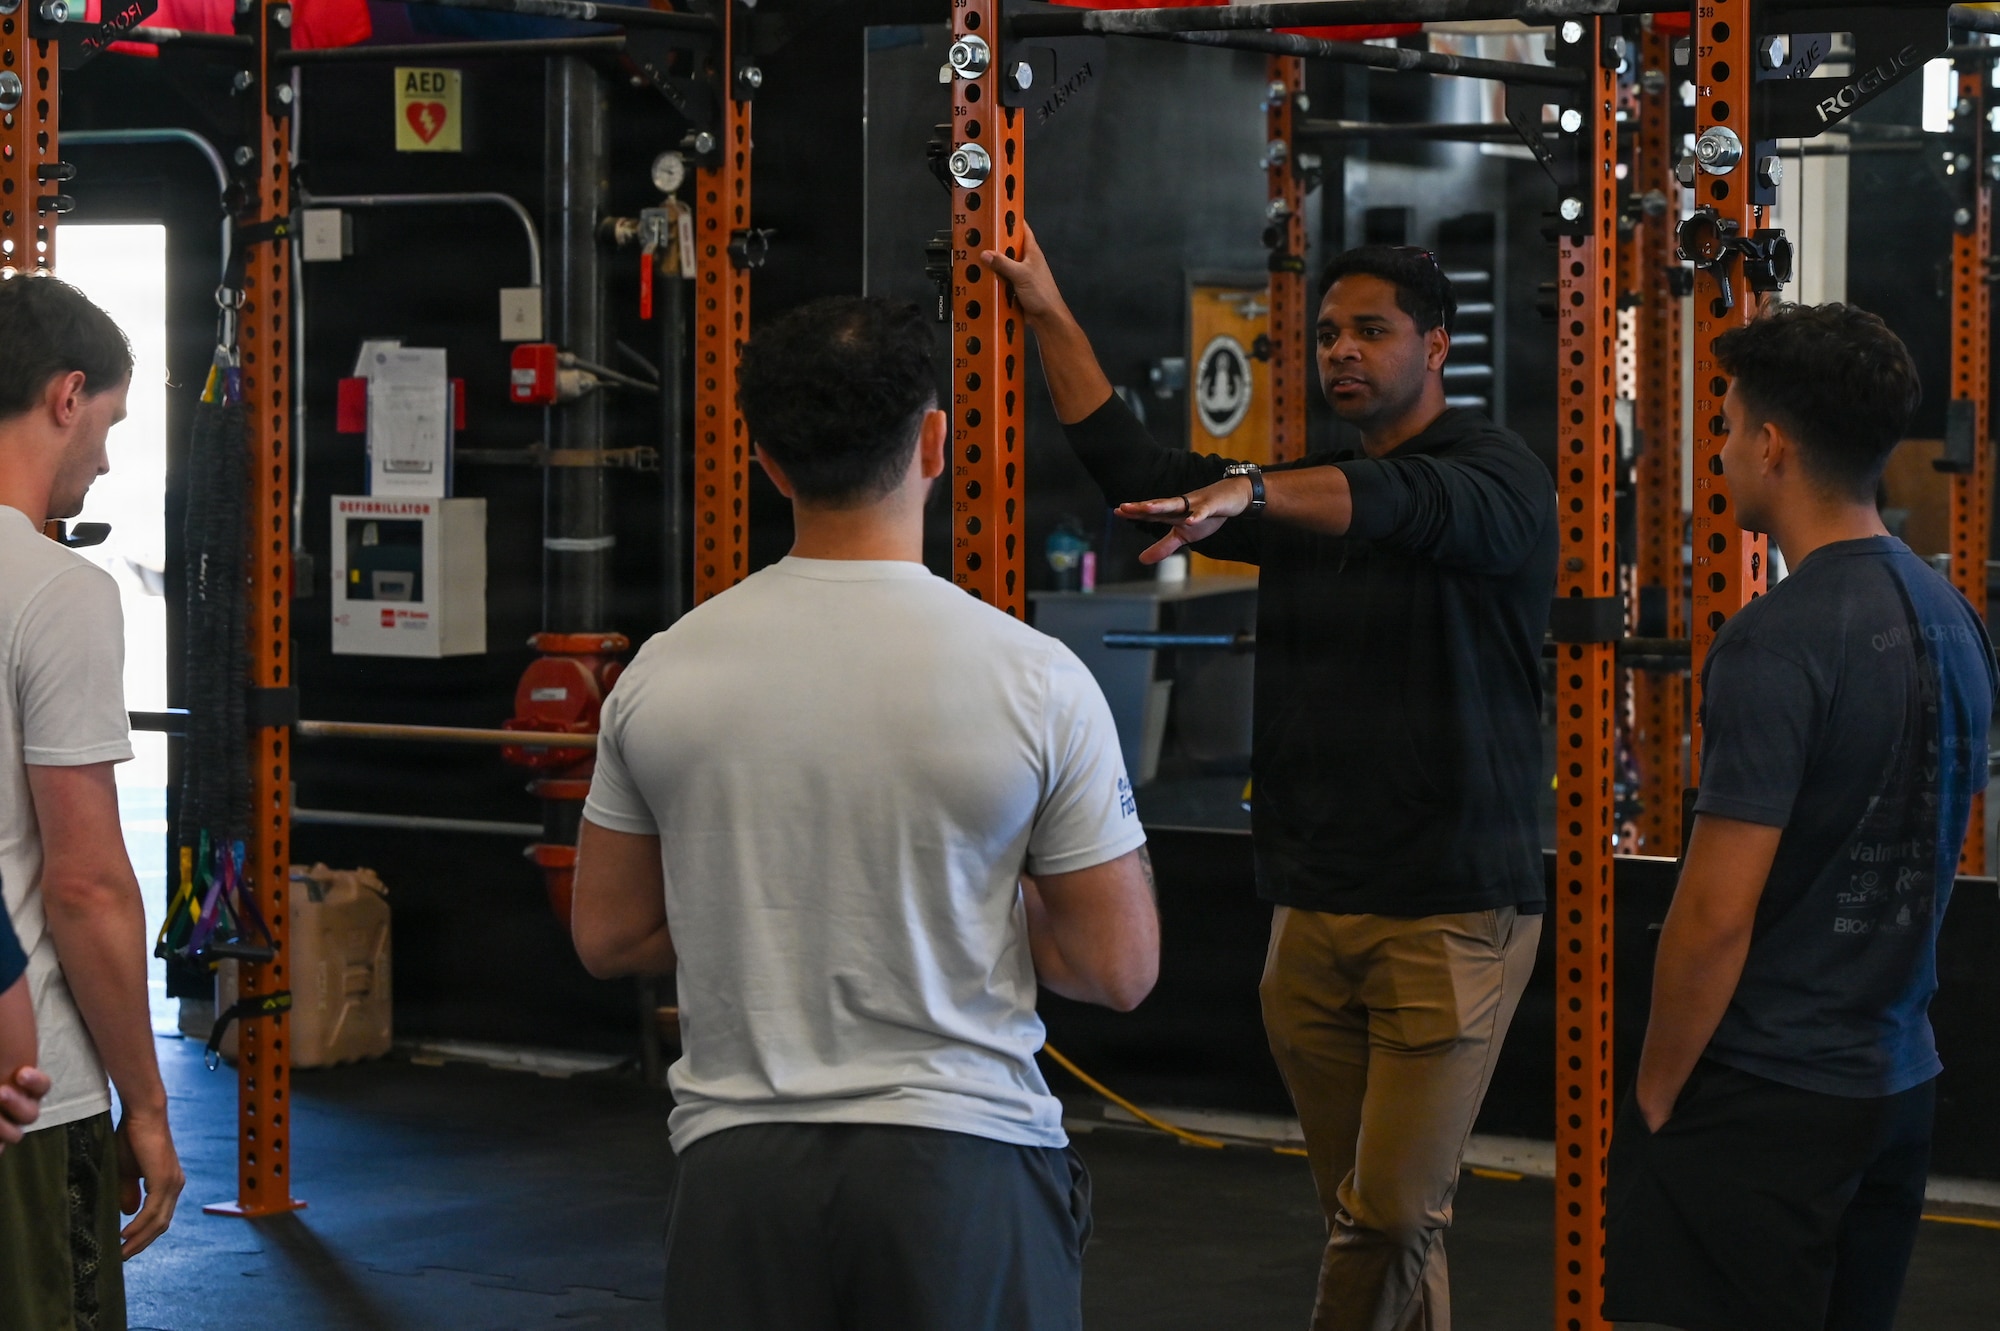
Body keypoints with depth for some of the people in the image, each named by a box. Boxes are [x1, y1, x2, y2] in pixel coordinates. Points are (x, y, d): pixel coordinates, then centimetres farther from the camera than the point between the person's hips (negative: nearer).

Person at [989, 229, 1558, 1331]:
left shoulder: (1499, 477, -5)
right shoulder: (1310, 493, 18)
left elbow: (1411, 505, -27)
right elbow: (1136, 472, 14)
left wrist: (1249, 492, -45)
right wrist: (1051, 317, 7)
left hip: (1452, 911, -7)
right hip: (1314, 909, 7)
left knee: (1391, 1217, -11)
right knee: (1361, 1216, 9)